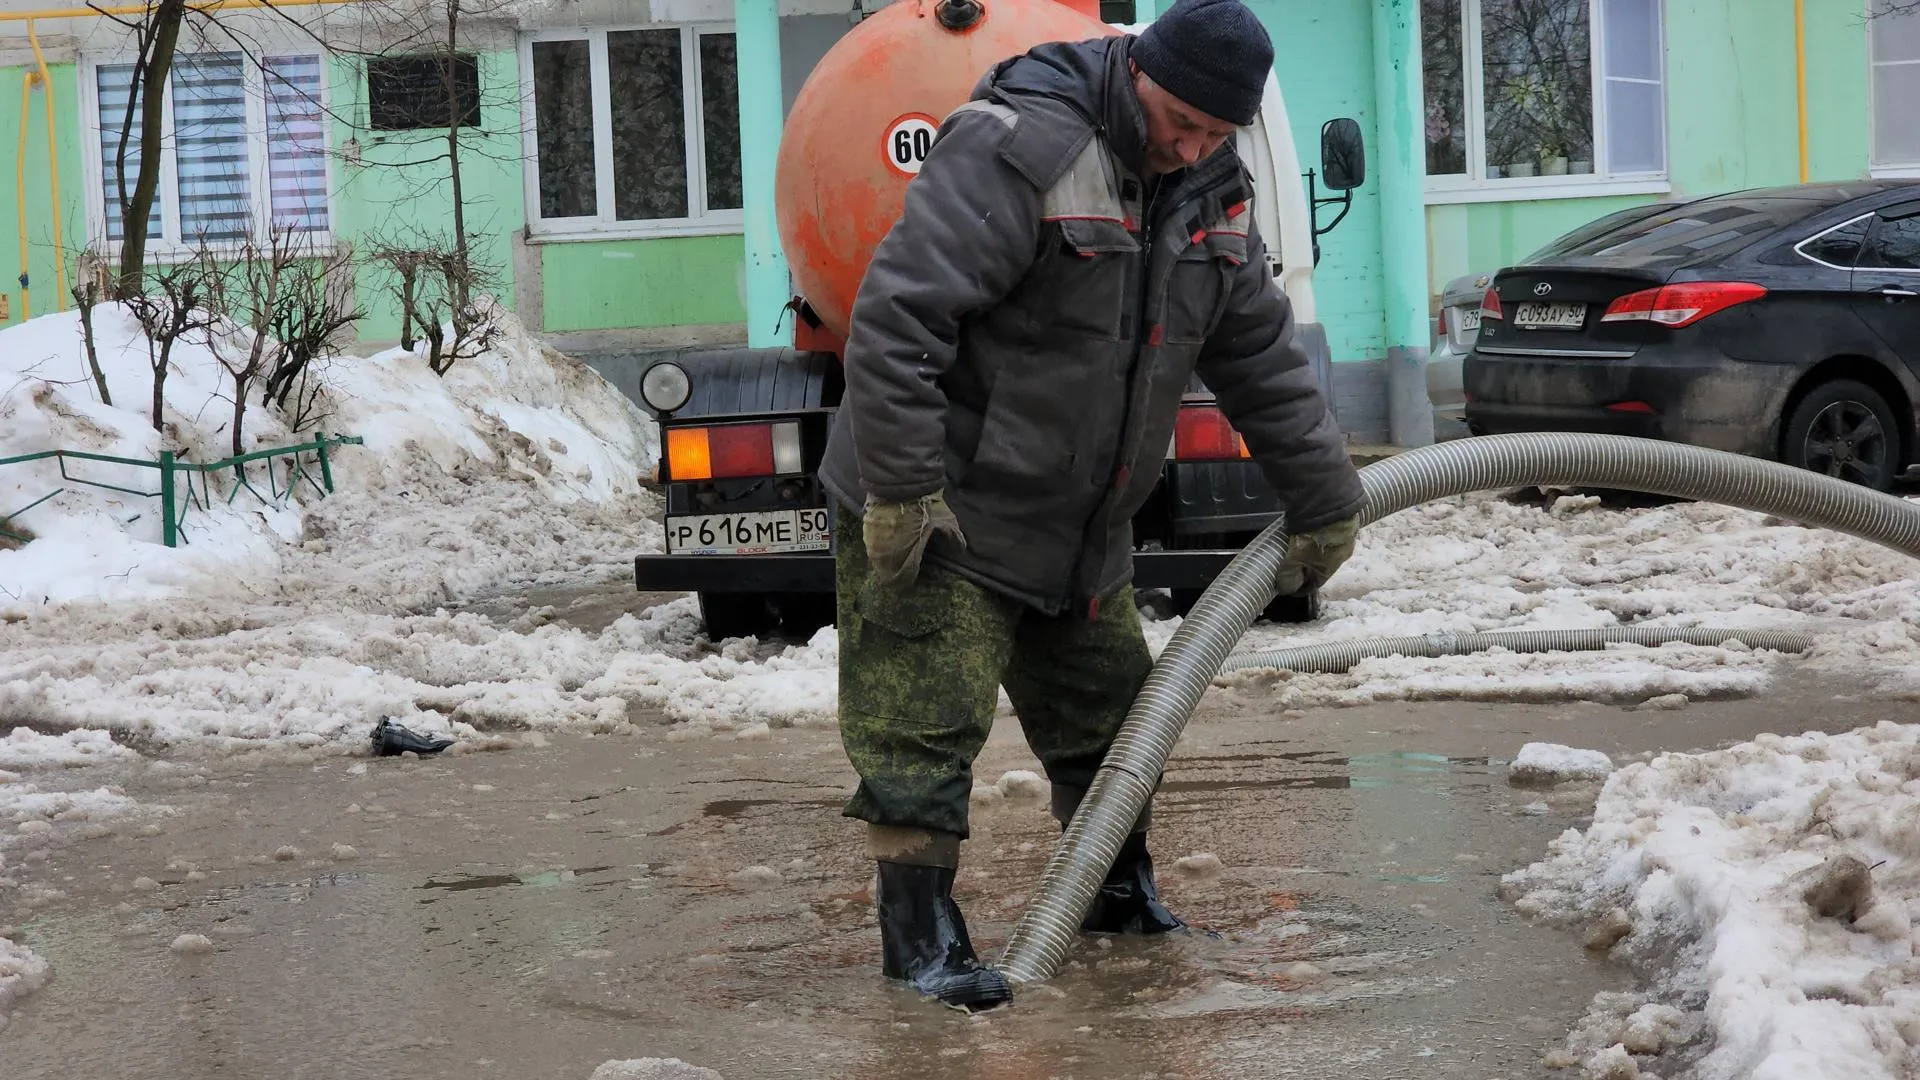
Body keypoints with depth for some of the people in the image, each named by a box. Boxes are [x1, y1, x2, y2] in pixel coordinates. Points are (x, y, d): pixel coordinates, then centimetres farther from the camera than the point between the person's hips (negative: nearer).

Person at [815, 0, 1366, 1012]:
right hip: (937, 510, -8)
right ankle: (917, 933, -2)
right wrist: (902, 490, -28)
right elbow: (896, 314, -28)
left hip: (1080, 526, 8)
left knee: (1108, 708, 17)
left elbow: (1261, 359, 14)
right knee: (924, 725, -10)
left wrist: (1325, 503, 15)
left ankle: (1121, 892, 34)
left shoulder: (1213, 192, 4)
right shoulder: (1014, 150, -24)